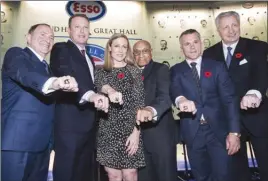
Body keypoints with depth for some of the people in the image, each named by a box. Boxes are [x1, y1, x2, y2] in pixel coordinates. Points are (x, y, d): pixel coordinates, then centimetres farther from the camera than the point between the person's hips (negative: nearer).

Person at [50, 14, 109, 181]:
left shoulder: (88, 58, 22)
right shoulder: (61, 49, -4)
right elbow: (66, 76, -23)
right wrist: (90, 95, -37)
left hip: (89, 125, 8)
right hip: (70, 124, -8)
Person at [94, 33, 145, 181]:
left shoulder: (134, 71, 4)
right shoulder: (102, 72, 8)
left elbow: (139, 102, -2)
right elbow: (101, 85, -15)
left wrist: (136, 131, -12)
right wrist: (110, 91, -39)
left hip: (130, 128, -1)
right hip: (108, 130, 1)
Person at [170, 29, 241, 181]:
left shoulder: (217, 67, 3)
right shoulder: (176, 70, 5)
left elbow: (229, 99, -1)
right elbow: (175, 89, -15)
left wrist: (234, 131, -10)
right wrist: (180, 99, -39)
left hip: (218, 130, 0)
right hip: (193, 132, 1)